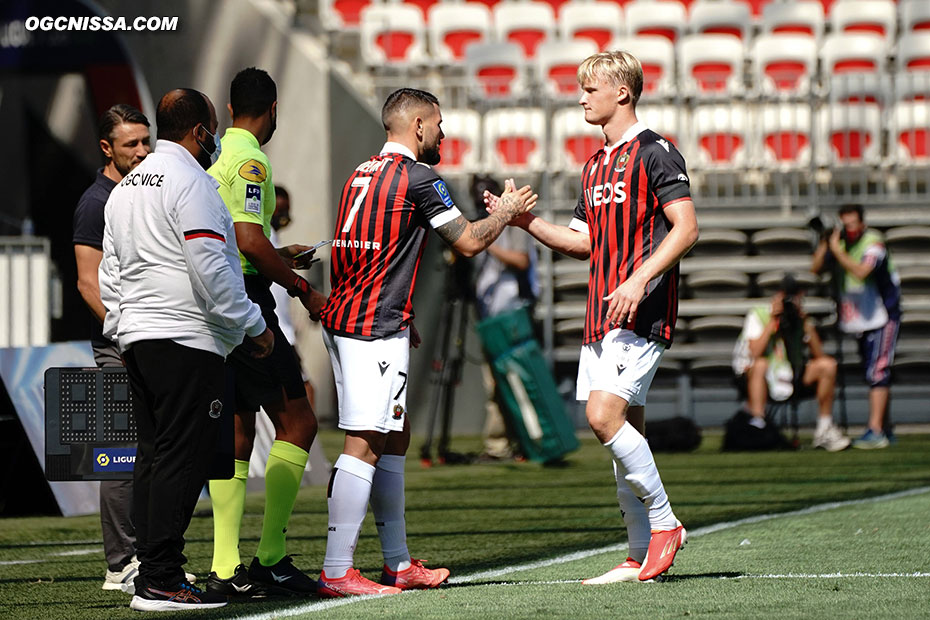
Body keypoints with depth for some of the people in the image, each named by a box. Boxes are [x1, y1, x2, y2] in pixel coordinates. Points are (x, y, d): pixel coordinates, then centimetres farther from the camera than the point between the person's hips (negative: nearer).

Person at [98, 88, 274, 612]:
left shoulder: (125, 189, 19)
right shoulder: (190, 182, -10)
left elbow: (110, 273, 22)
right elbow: (211, 270, -17)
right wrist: (254, 325, -9)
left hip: (137, 336, 9)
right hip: (187, 338, -9)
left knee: (154, 454, 11)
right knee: (182, 456, -10)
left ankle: (153, 573, 10)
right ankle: (161, 581, -13)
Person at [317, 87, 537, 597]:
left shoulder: (362, 174, 18)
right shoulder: (418, 177, -9)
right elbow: (469, 241, -6)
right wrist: (508, 210, 13)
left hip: (342, 320, 9)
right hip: (377, 327, -9)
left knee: (394, 435, 15)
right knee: (365, 442, -11)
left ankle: (398, 563, 18)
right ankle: (336, 571, -16)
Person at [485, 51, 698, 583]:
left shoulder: (655, 152, -6)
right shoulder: (596, 166, 20)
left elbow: (686, 228, -13)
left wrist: (639, 280, -22)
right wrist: (525, 220, 13)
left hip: (642, 313, -9)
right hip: (602, 316, 9)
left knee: (605, 415, -19)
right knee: (624, 430, 6)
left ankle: (665, 523, -7)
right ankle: (643, 555, 8)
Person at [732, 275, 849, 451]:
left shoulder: (799, 318, 5)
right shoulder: (758, 315, -8)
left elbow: (819, 355, -5)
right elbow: (755, 353, -24)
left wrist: (806, 322, -12)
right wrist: (773, 321, -20)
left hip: (791, 378, 5)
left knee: (827, 365, -15)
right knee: (761, 364, -38)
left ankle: (824, 431, -8)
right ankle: (757, 427, -39)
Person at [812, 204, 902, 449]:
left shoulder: (873, 242, -16)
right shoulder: (841, 242, 4)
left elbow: (861, 271, -31)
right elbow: (815, 268, -1)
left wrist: (837, 250, -26)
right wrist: (824, 245, -13)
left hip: (883, 316, -7)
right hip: (860, 319, 7)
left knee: (878, 373, -16)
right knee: (873, 375, 11)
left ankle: (875, 431, -22)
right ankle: (884, 428, 18)